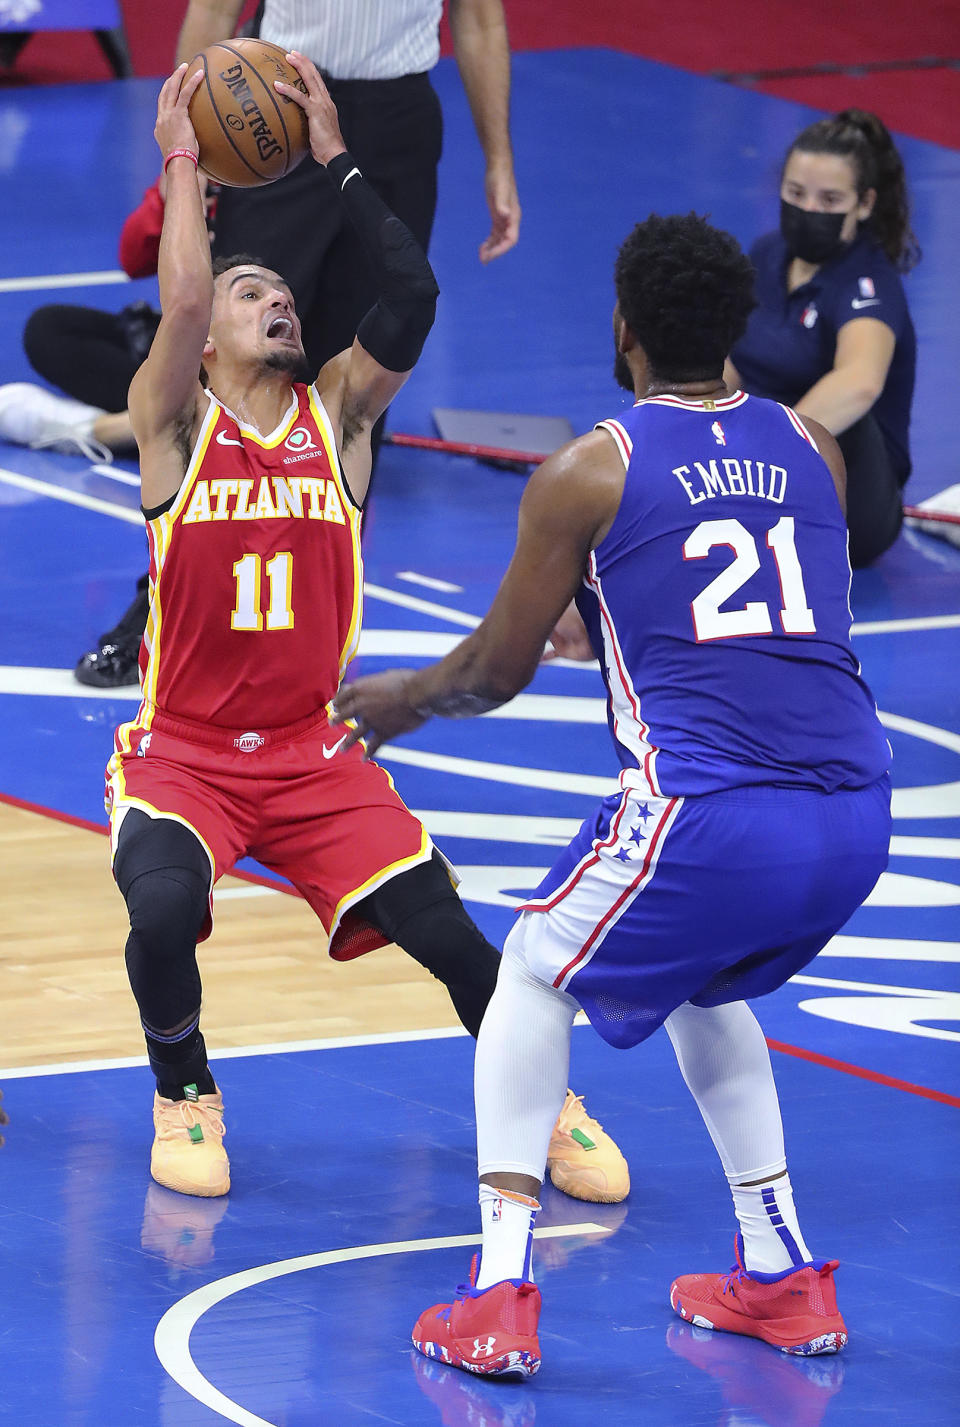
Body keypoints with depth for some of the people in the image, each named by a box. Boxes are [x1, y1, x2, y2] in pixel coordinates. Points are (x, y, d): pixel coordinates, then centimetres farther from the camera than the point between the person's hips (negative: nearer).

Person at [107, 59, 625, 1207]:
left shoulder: (338, 411, 4)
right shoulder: (172, 420, -3)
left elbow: (413, 292, -12)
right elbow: (183, 297, -23)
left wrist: (335, 161, -11)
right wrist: (181, 161, -14)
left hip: (313, 754, 2)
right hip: (180, 753, -2)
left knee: (442, 929, -11)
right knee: (164, 912, -30)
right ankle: (183, 1098, 0)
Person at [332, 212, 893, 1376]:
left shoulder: (586, 475, 2)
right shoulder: (810, 449, 16)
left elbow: (497, 673, 9)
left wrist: (401, 699, 31)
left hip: (708, 813, -5)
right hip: (855, 816, 5)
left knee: (533, 977, 20)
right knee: (702, 989, 34)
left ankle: (497, 1300, 8)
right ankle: (780, 1279, 31)